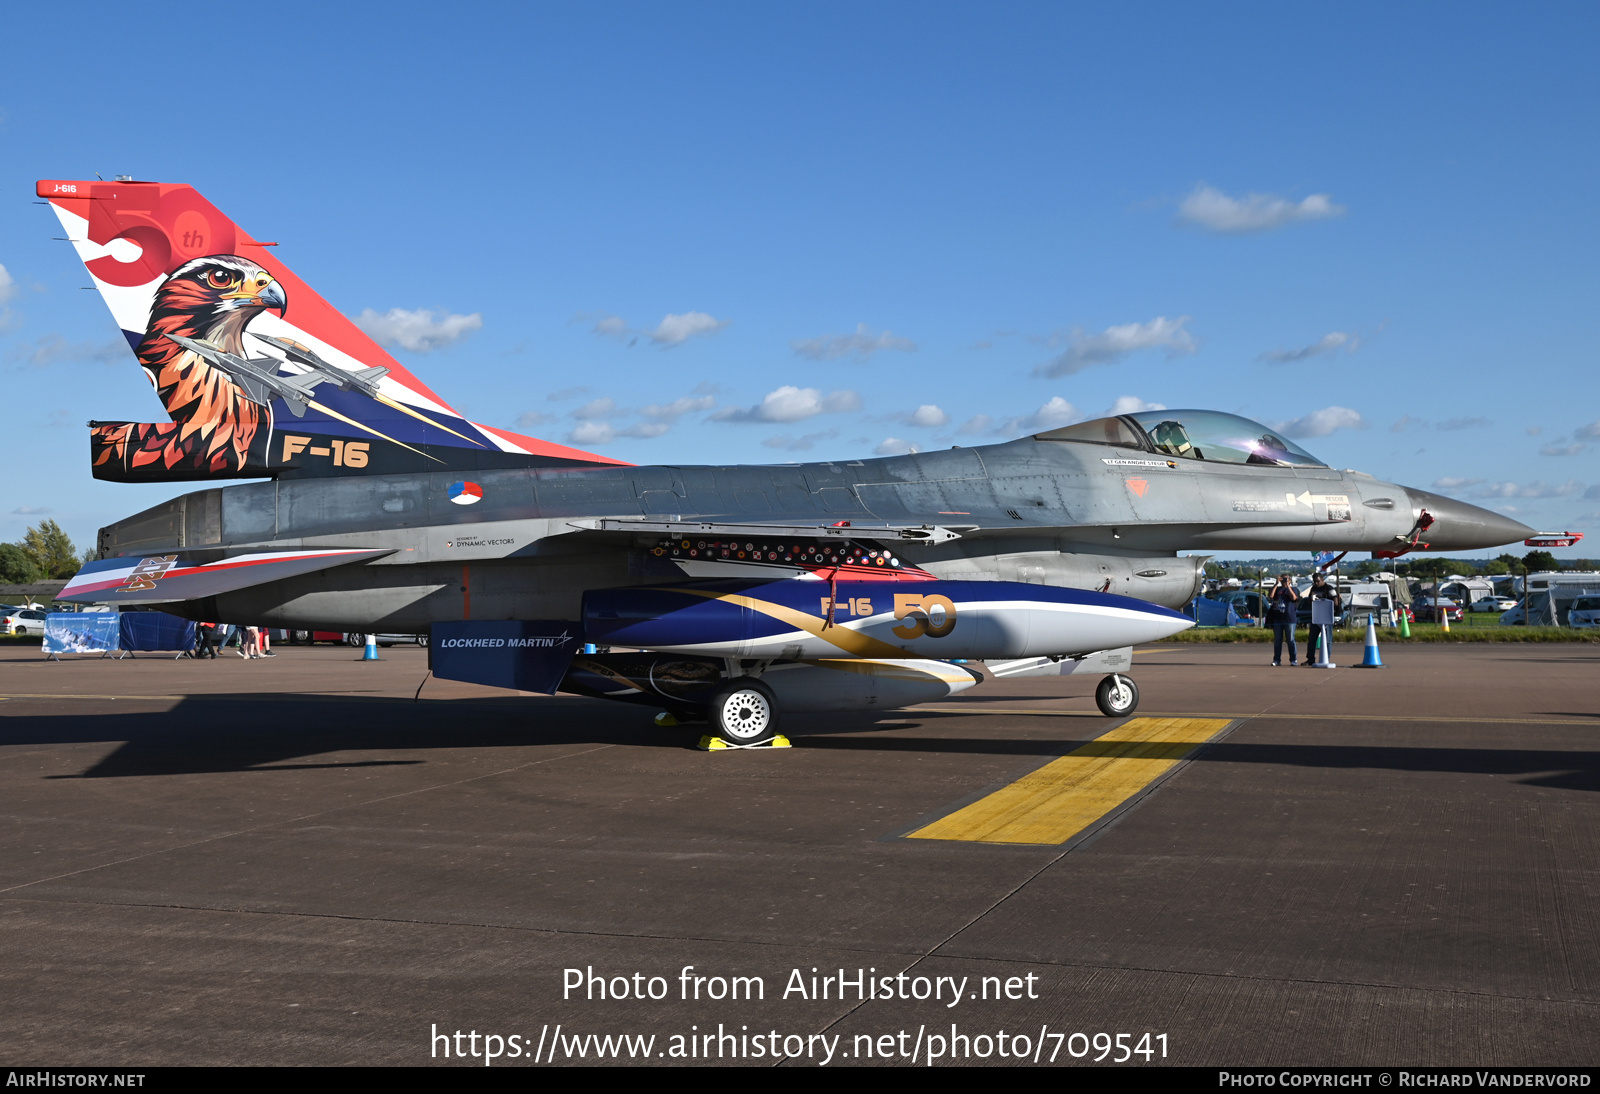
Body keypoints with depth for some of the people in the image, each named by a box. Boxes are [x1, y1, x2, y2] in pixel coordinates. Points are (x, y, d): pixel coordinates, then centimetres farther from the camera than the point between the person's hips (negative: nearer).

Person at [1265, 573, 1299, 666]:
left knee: (1291, 640, -3)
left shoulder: (1292, 589, 9)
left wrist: (1288, 585, -10)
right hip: (1277, 619, 3)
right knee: (1277, 640, 5)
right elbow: (1270, 596, -5)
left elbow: (1294, 597, -12)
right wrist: (1276, 584, -6)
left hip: (1289, 619, -3)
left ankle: (1294, 660, 1)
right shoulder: (1277, 589, 14)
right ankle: (1277, 660, 9)